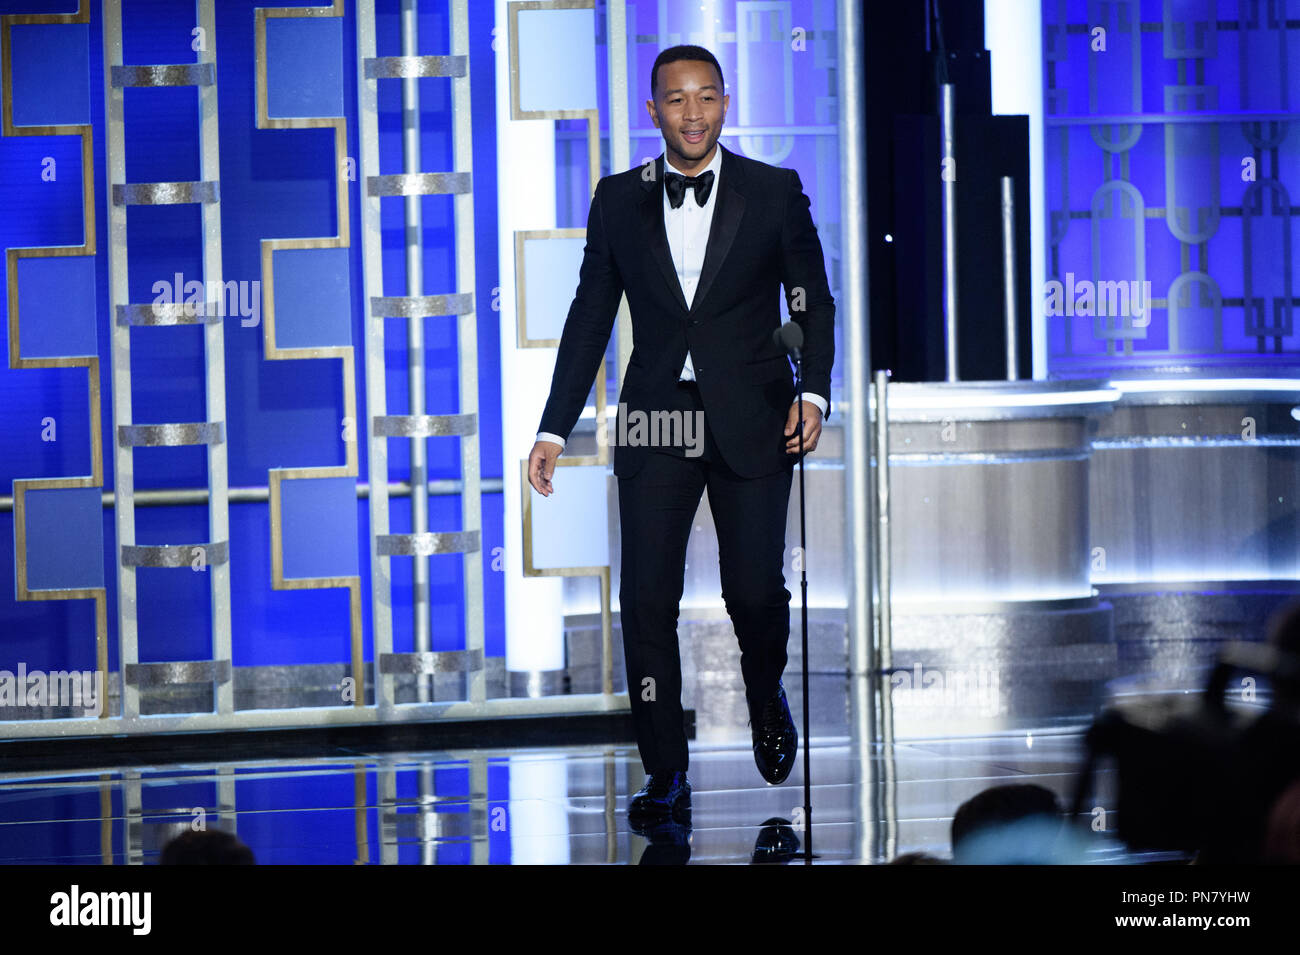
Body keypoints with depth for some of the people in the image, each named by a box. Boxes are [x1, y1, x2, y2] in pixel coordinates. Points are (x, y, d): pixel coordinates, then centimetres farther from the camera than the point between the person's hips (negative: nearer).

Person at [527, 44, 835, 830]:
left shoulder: (774, 192, 2)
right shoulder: (619, 201, 6)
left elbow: (814, 300, 6)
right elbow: (590, 317, 9)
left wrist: (814, 392, -10)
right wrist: (555, 429, 5)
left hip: (752, 424, -1)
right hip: (656, 426, 1)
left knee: (756, 591, -3)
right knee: (648, 601, -5)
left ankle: (766, 693, 32)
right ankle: (666, 779, 3)